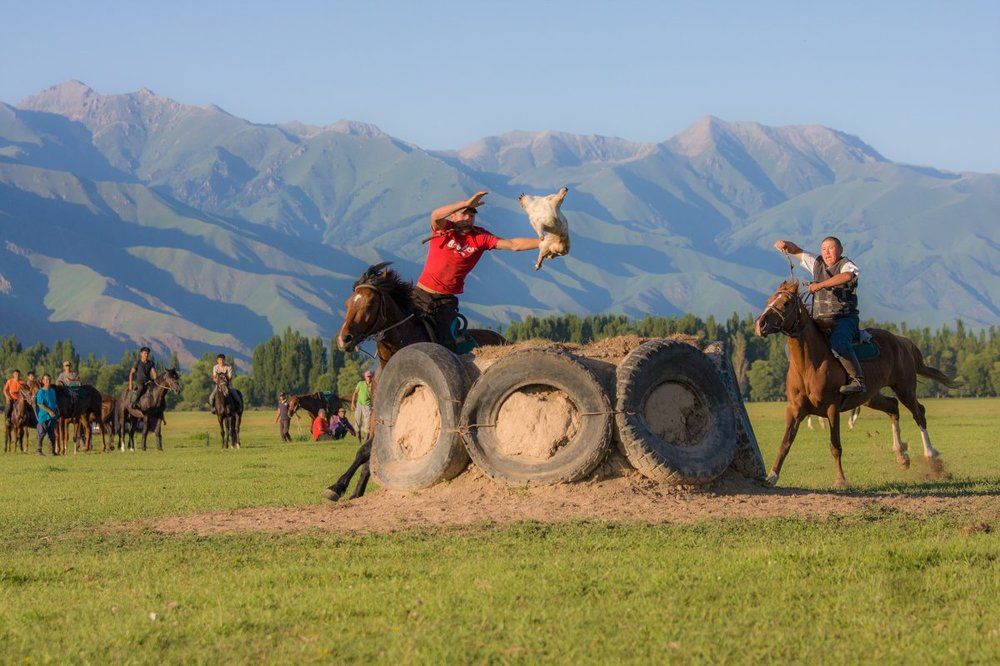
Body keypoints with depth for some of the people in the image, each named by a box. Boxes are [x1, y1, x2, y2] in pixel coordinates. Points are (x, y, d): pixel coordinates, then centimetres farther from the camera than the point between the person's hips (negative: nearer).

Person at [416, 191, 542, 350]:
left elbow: (513, 244, -5)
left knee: (443, 342, -6)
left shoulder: (480, 237, 0)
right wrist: (466, 203, -38)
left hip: (446, 300, 1)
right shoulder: (443, 229, -5)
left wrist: (542, 243, -16)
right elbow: (436, 216, -29)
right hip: (422, 294, -1)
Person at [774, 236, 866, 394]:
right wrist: (785, 244, -5)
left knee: (838, 342, -36)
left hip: (844, 319, -7)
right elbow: (797, 251, 17)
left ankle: (858, 380, -33)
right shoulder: (817, 263, 14)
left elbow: (847, 276, -28)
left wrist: (820, 285, -31)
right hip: (819, 321, 7)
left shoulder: (846, 265, -4)